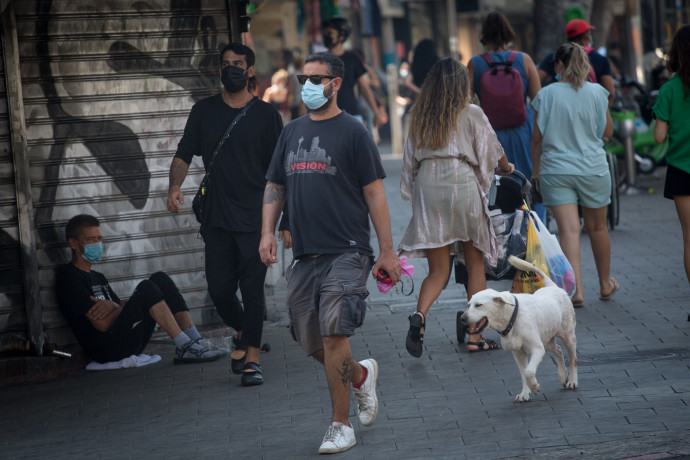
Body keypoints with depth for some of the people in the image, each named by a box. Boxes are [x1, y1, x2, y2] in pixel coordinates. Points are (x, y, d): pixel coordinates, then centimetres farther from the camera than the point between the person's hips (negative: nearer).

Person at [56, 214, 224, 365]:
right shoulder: (68, 276, -5)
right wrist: (118, 306, 2)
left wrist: (112, 306, -6)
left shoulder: (98, 278, 26)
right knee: (146, 288, -24)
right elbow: (102, 324, -14)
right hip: (106, 350, -9)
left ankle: (195, 340, -12)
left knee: (160, 279, 0)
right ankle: (184, 347, -27)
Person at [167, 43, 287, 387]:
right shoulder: (203, 111, 9)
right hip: (216, 219, 2)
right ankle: (242, 333, 31)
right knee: (219, 288, 3)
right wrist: (175, 187, -14)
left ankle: (252, 357, 3)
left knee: (252, 288, -5)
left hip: (255, 218, -2)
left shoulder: (265, 114, 3)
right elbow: (183, 155, 7)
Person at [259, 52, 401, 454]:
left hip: (346, 252, -6)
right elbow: (275, 187, 20)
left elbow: (375, 193, -3)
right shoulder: (292, 133, 14)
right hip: (304, 255, 6)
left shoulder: (352, 132, -2)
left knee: (333, 334, -15)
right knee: (312, 343, 8)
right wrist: (268, 232, 4)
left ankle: (340, 427, -5)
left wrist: (388, 252, -6)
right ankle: (361, 375, 38)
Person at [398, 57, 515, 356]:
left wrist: (413, 191, 16)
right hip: (462, 184, -3)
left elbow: (410, 161, 10)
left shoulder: (420, 117, 11)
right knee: (475, 264, 11)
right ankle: (475, 336, 11)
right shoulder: (471, 114, 2)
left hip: (427, 187, 3)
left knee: (438, 270, 5)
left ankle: (419, 315, -24)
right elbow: (493, 151, 12)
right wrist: (506, 168, 32)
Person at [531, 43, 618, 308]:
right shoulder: (597, 92, -3)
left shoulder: (546, 94, -5)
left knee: (569, 230, -6)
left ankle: (575, 289, -19)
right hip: (593, 168, 1)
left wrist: (535, 170, 11)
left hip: (556, 170, -1)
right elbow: (608, 131, 7)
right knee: (597, 227, 17)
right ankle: (605, 284, 33)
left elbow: (537, 137, -1)